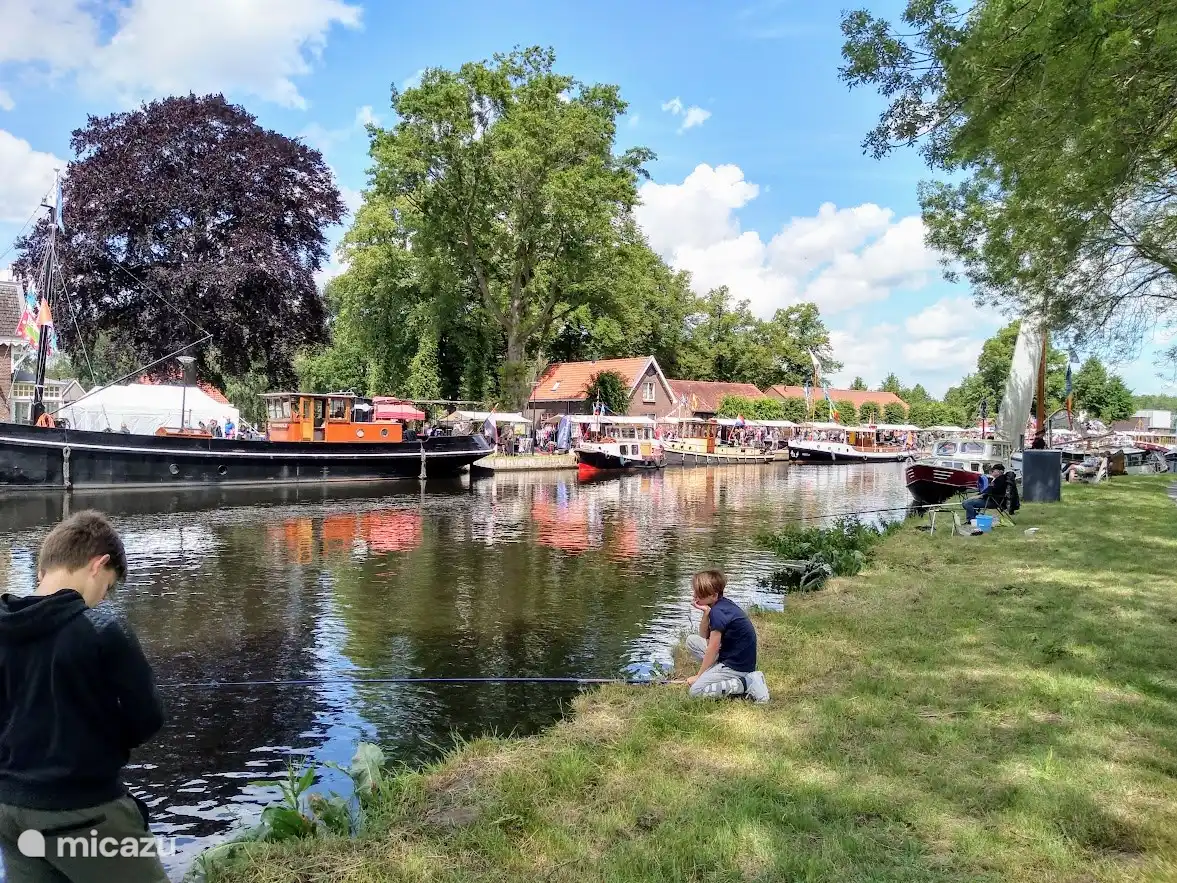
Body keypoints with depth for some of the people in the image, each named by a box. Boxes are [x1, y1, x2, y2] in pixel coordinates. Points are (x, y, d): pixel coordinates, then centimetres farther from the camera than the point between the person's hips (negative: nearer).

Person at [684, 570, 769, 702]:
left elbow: (712, 649, -15)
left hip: (737, 666, -10)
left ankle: (747, 683, -13)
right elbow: (703, 637, 14)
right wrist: (706, 612, -2)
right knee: (692, 641, 10)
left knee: (695, 691, -15)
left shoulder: (718, 612, -20)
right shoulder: (723, 605, 8)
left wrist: (698, 676, -4)